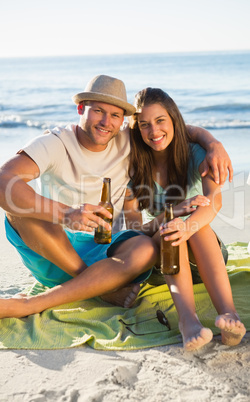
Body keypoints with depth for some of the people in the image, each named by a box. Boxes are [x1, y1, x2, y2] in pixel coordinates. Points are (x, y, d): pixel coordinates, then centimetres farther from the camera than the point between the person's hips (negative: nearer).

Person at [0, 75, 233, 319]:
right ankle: (101, 287, -21)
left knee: (146, 249, -31)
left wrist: (213, 144, -12)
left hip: (102, 254, 3)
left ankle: (30, 305, -27)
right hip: (51, 255, -2)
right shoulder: (55, 144, -10)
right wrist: (65, 213, -41)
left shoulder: (127, 142, 3)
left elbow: (185, 131, 12)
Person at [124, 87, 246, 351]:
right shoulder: (133, 166, -8)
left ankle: (229, 314, -50)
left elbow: (215, 199, -29)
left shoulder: (194, 154, -9)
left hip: (200, 246, 0)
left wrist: (189, 225, -51)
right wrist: (173, 212, -34)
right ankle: (188, 319, -53)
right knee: (167, 232, -33)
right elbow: (133, 226, -15)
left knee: (197, 225, -33)